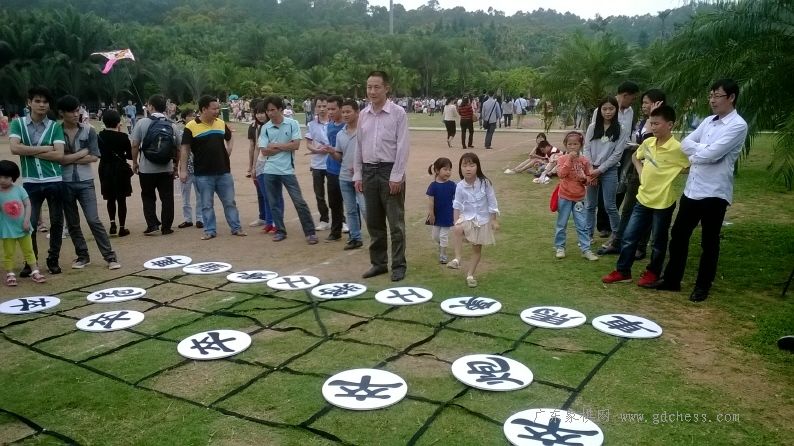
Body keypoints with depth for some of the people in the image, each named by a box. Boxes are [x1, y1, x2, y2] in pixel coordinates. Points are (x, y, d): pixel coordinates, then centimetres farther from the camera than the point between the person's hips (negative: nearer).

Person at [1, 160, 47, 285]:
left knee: (29, 250, 9)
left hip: (22, 227, 1)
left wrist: (26, 221, -11)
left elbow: (27, 205, -4)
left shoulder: (19, 190, -5)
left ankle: (35, 272, 16)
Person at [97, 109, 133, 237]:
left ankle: (112, 224, 5)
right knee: (121, 199, 6)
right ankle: (122, 228, 8)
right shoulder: (123, 137, -11)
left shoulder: (100, 136, -3)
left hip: (105, 170, 3)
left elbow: (99, 153, 2)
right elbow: (130, 155, -6)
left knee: (110, 198, 18)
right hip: (120, 170, -3)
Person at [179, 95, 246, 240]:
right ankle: (210, 231, 17)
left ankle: (236, 228, 18)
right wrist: (183, 170, -9)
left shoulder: (221, 123, 4)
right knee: (207, 205, 7)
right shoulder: (191, 127, -8)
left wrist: (228, 152, 6)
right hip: (203, 174, -3)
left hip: (224, 172, 3)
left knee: (230, 202, 9)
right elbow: (185, 149, -6)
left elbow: (229, 139, 22)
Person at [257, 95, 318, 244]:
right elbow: (264, 151, -3)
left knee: (299, 201, -5)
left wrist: (275, 145, -6)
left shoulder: (292, 124, -3)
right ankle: (280, 231, 23)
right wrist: (286, 147, -7)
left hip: (287, 170, -3)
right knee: (274, 203, 10)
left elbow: (296, 145, -11)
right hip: (270, 171, 3)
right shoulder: (265, 128, 4)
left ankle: (310, 232, 1)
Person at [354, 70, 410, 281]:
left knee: (396, 223, 1)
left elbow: (403, 146, -10)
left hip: (390, 170, -5)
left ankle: (399, 265, 11)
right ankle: (378, 263, 23)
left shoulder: (398, 113, -7)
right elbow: (359, 146, 13)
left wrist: (396, 176, -14)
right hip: (369, 171, 5)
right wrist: (358, 175, 8)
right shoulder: (363, 115, 9)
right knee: (373, 222, 11)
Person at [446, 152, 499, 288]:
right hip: (467, 217, 0)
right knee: (457, 229, -34)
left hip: (482, 219, 0)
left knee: (477, 248, 7)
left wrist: (493, 220, -3)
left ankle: (470, 275, 22)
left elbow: (492, 202, -5)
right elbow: (457, 206, -3)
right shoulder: (460, 186, -10)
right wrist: (456, 222, -10)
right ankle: (458, 258, -24)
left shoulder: (485, 183, -14)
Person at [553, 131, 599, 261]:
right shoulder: (562, 159, -7)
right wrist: (570, 159, -28)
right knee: (561, 225, 9)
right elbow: (561, 173, -24)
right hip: (564, 197, -2)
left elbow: (589, 177, 9)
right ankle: (560, 247, 21)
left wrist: (585, 179, -14)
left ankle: (586, 249, 11)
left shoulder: (584, 161, 1)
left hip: (579, 198, 2)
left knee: (582, 225, 5)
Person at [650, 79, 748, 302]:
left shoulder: (738, 125, -11)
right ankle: (672, 279, 23)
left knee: (709, 241, 6)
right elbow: (685, 144, 6)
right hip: (692, 189, 7)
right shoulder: (708, 121, 12)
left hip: (714, 192, -7)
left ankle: (703, 285, 19)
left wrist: (695, 153, -3)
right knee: (678, 234, 11)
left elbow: (712, 154, -21)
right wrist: (705, 148, -11)